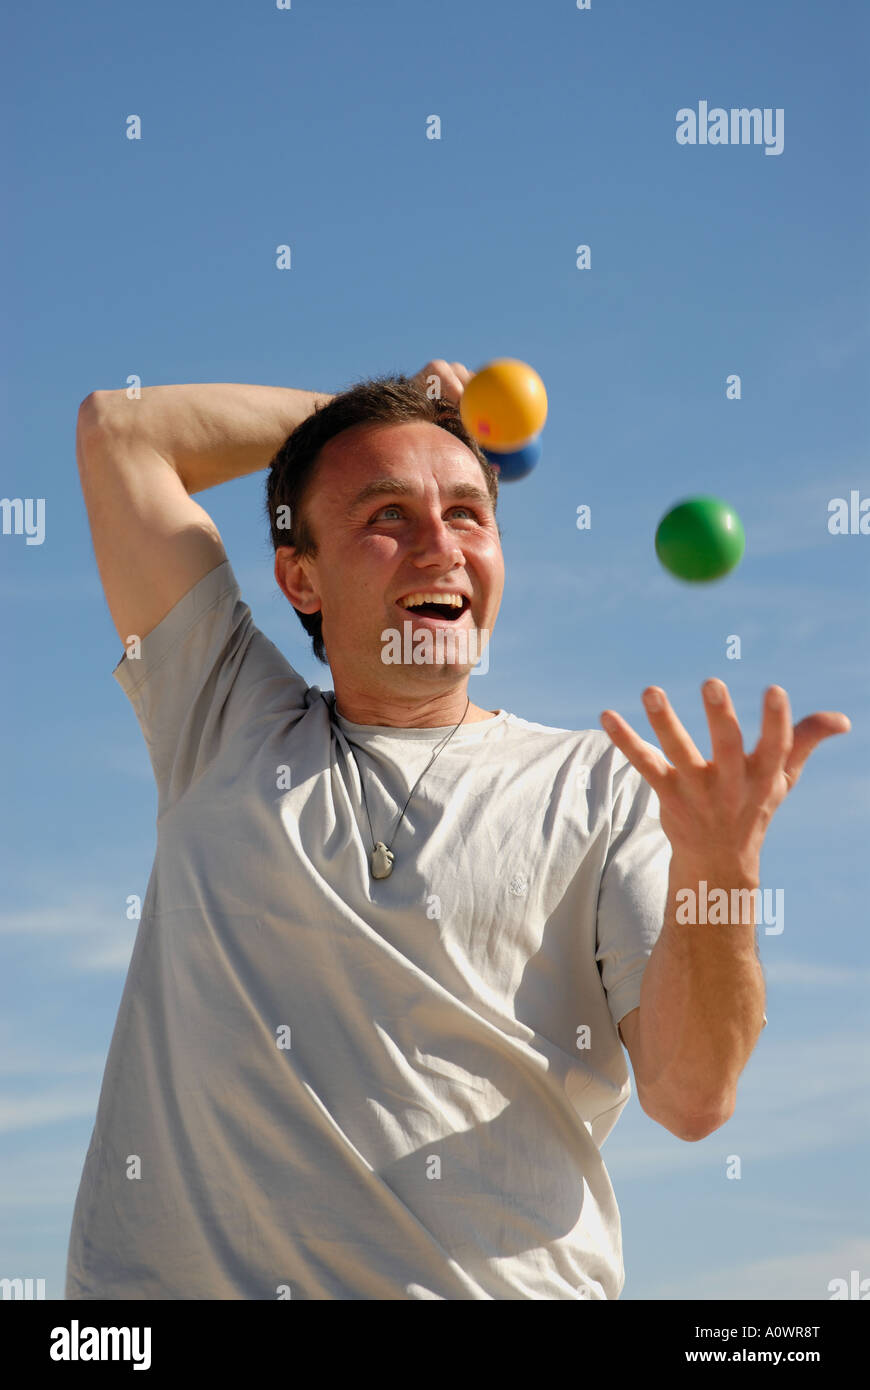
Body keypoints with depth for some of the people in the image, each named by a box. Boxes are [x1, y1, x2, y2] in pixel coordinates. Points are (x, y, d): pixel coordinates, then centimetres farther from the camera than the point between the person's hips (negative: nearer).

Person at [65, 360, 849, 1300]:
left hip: (501, 1276, -2)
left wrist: (715, 868, -16)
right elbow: (117, 427, 14)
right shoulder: (225, 729, 13)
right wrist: (384, 403, 20)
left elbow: (689, 1100, 0)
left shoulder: (603, 783, 9)